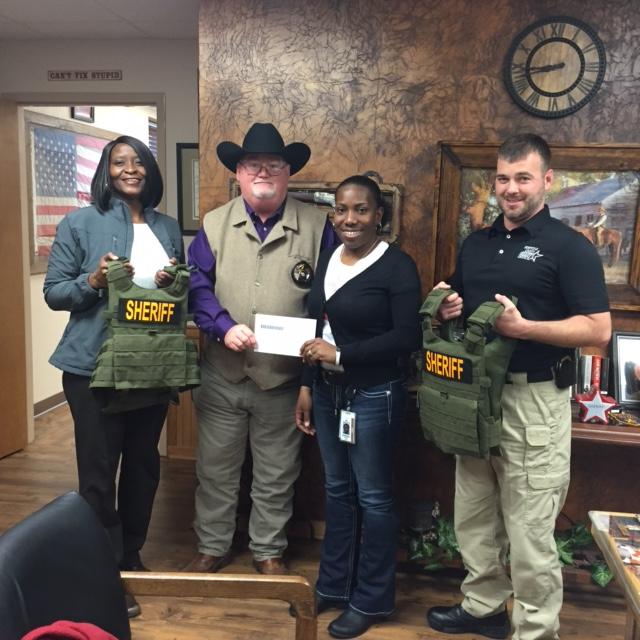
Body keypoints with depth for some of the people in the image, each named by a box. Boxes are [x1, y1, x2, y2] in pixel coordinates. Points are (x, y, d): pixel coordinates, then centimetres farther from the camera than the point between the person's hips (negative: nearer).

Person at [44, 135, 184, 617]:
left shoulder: (168, 228, 8)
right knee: (98, 471, 2)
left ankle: (132, 555, 35)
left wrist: (172, 283, -8)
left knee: (144, 464, 15)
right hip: (95, 365, -4)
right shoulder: (80, 223, -4)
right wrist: (94, 281, -22)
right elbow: (53, 292, -4)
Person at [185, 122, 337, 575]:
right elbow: (197, 284, -2)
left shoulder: (316, 226, -1)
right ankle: (212, 546, 35)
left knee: (276, 474, 14)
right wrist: (224, 326, -17)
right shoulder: (215, 224, 4)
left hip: (284, 376, -1)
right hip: (222, 374, 2)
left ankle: (269, 551, 34)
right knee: (215, 469, 15)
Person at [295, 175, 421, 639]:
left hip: (374, 396, -7)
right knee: (337, 489, 18)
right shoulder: (328, 260, 8)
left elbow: (407, 338, -20)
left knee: (373, 496, 6)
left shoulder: (397, 266, -13)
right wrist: (307, 385, 12)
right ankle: (333, 584, 35)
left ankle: (371, 600, 24)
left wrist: (342, 355, -20)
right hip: (328, 392, 7)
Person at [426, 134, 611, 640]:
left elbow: (599, 330, -13)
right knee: (474, 516, 17)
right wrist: (447, 308, -1)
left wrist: (523, 327, -23)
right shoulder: (476, 243, 12)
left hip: (534, 400, -7)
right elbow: (458, 302, 22)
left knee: (529, 529, 2)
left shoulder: (569, 247, -8)